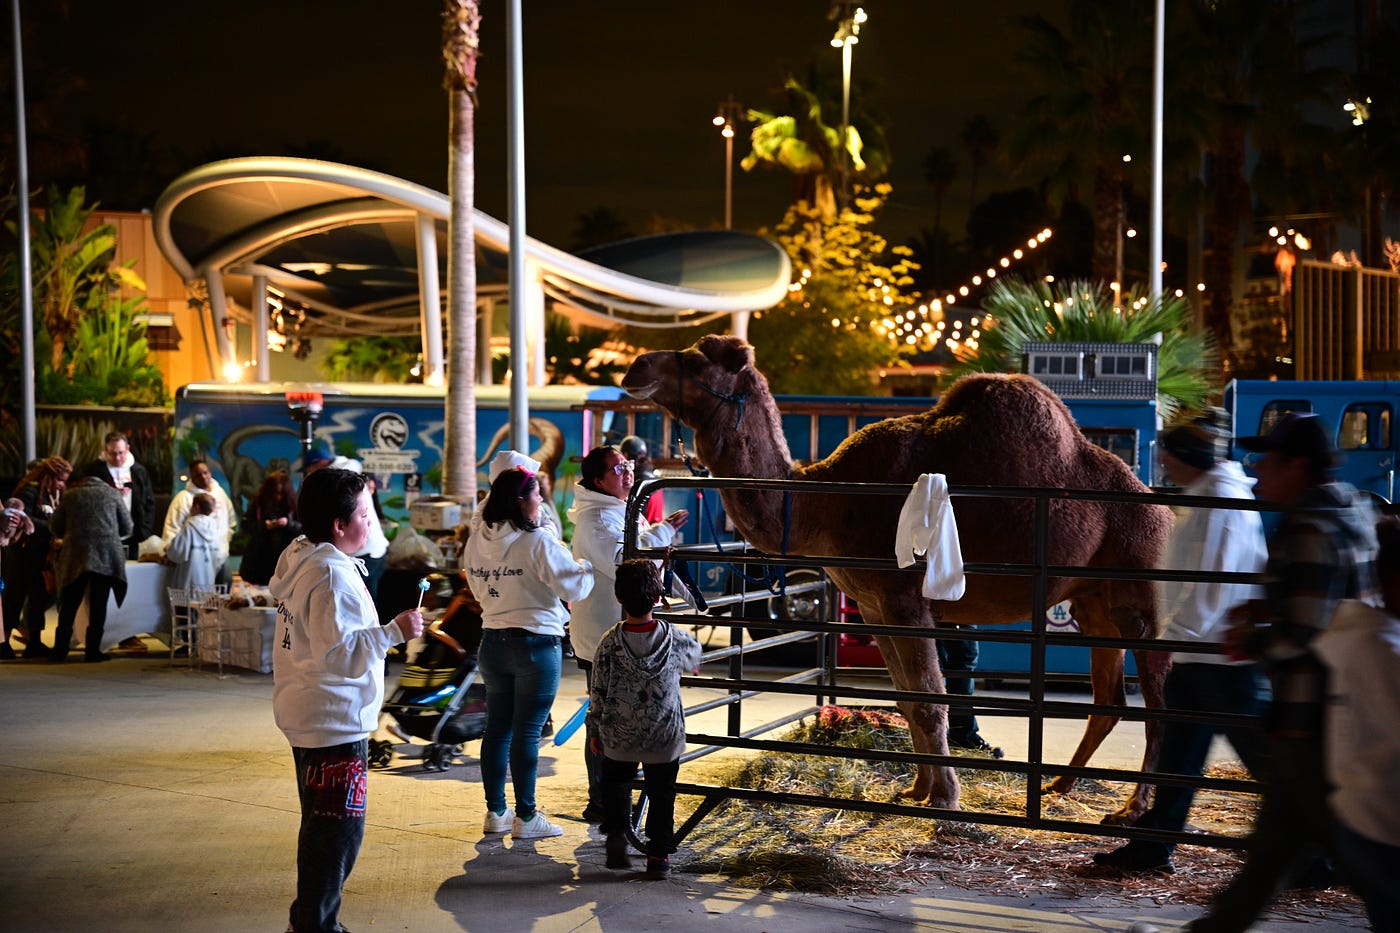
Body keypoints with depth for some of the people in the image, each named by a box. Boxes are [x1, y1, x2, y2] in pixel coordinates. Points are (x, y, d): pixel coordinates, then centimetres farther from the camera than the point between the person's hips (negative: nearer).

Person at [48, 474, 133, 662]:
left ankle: (60, 650, 8)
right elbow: (127, 528, 9)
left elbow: (55, 527, 13)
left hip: (76, 555, 1)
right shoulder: (112, 493, 7)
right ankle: (93, 650, 1)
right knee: (99, 605, 4)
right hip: (106, 555, -1)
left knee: (69, 605, 8)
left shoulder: (70, 495, 8)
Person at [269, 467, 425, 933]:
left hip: (307, 715, 11)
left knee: (322, 824, 21)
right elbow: (340, 654, -28)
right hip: (333, 721, -11)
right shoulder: (332, 576, -23)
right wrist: (395, 630, -24)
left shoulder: (300, 559, 9)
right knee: (339, 830, -3)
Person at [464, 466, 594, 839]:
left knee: (498, 728, 14)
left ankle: (496, 811, 21)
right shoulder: (538, 542, -17)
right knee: (527, 731, -1)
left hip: (492, 642, 6)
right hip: (535, 643, -6)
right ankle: (526, 817, 5)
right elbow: (573, 587, -15)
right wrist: (589, 564, 3)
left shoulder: (476, 541, 3)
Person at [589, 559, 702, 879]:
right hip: (665, 737, 0)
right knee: (661, 793, 13)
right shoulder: (675, 639, -11)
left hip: (618, 737, 0)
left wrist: (595, 731, 9)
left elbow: (598, 693, -5)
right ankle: (658, 854, 16)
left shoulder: (609, 644, -12)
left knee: (616, 783, 24)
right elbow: (694, 657, 13)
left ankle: (616, 834, 9)